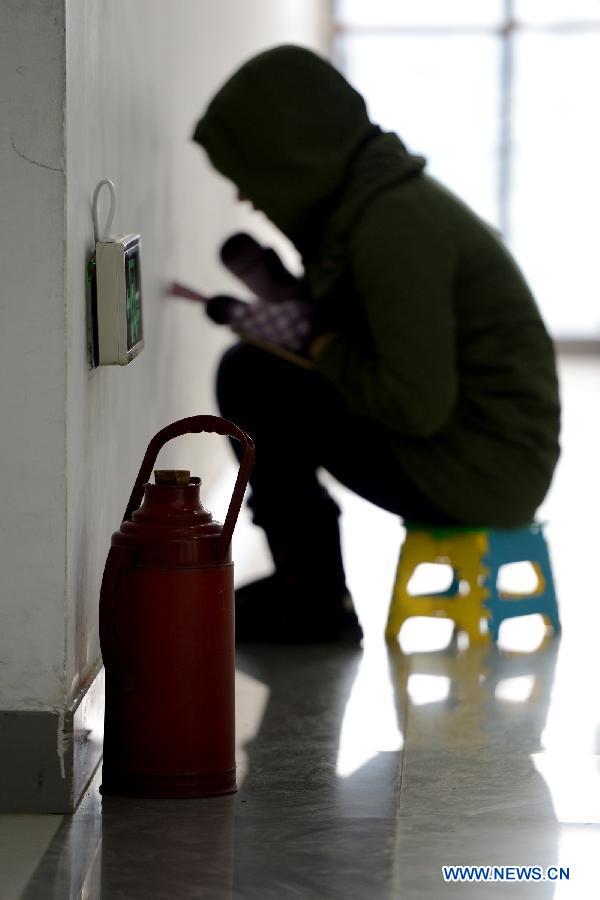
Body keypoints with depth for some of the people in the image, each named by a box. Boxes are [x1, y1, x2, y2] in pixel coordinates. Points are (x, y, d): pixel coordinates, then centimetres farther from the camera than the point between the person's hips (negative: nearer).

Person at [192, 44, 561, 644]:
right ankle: (299, 580, 23)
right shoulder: (371, 193, 8)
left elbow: (418, 404, -24)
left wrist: (325, 351, -9)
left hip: (480, 470, -10)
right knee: (251, 366, 14)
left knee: (251, 383, -11)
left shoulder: (392, 223, -21)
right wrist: (283, 318, 4)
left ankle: (314, 604, 0)